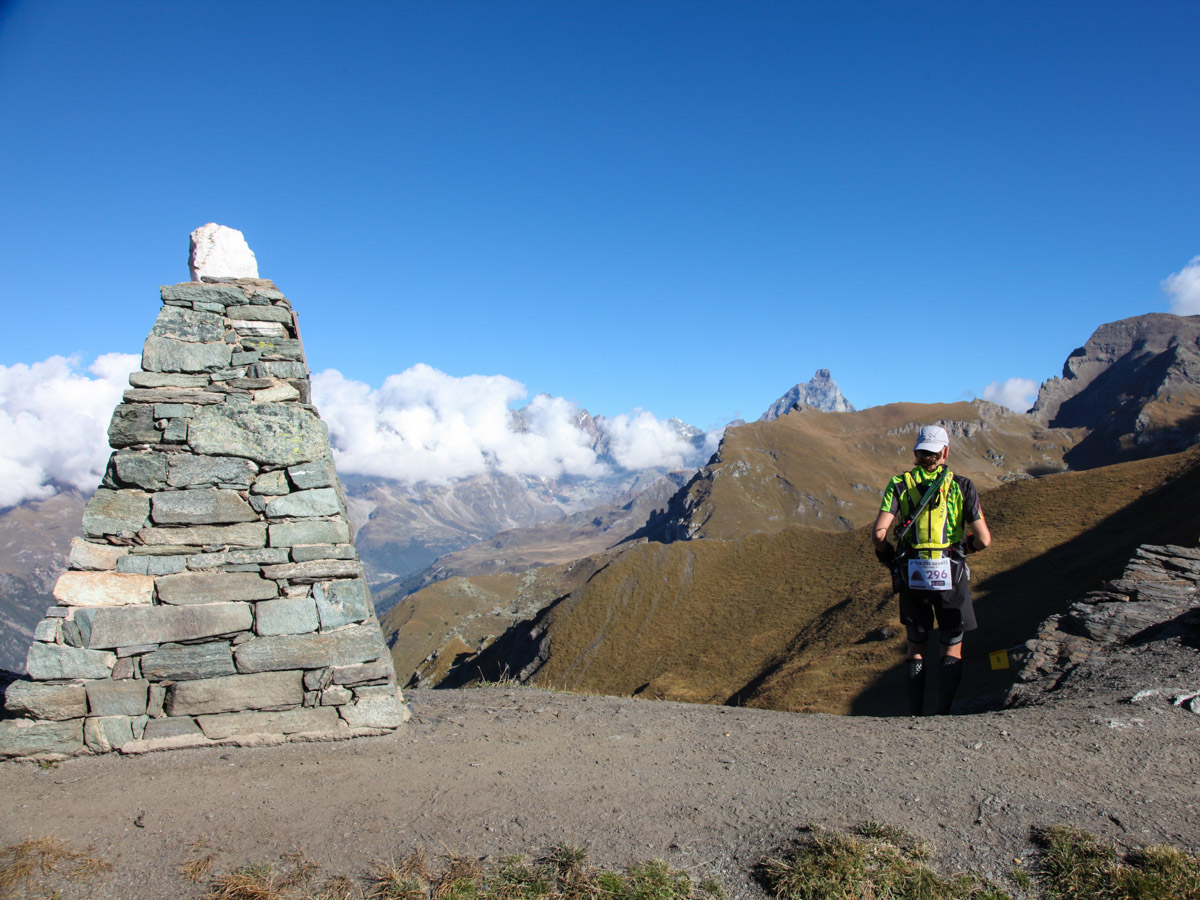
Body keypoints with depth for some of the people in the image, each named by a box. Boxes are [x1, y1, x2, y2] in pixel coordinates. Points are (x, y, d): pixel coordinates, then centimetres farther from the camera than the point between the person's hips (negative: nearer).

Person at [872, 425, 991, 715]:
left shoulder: (899, 484, 0)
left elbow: (879, 532, -11)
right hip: (951, 575, -1)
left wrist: (886, 556, 9)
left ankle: (916, 716, 18)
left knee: (916, 647, 17)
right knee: (952, 649, 15)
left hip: (911, 575, 1)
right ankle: (943, 715, 9)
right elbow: (984, 539, -6)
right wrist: (965, 546, 15)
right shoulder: (962, 486, -1)